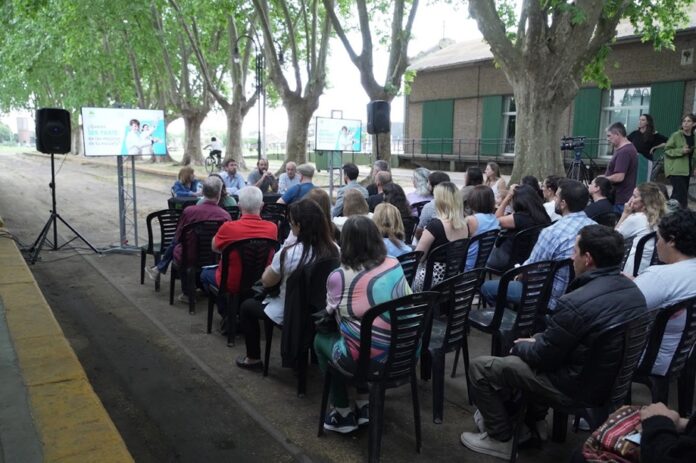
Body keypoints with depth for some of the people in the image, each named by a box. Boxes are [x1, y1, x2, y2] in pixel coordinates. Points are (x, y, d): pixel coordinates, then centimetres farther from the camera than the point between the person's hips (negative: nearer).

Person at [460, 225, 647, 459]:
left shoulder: (575, 303, -31)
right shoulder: (633, 290, -3)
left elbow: (541, 356, -17)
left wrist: (519, 345, 4)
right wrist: (537, 340, 11)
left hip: (576, 387, -8)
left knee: (480, 367, 2)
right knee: (532, 344, 30)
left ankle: (501, 439, 17)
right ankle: (531, 421, 36)